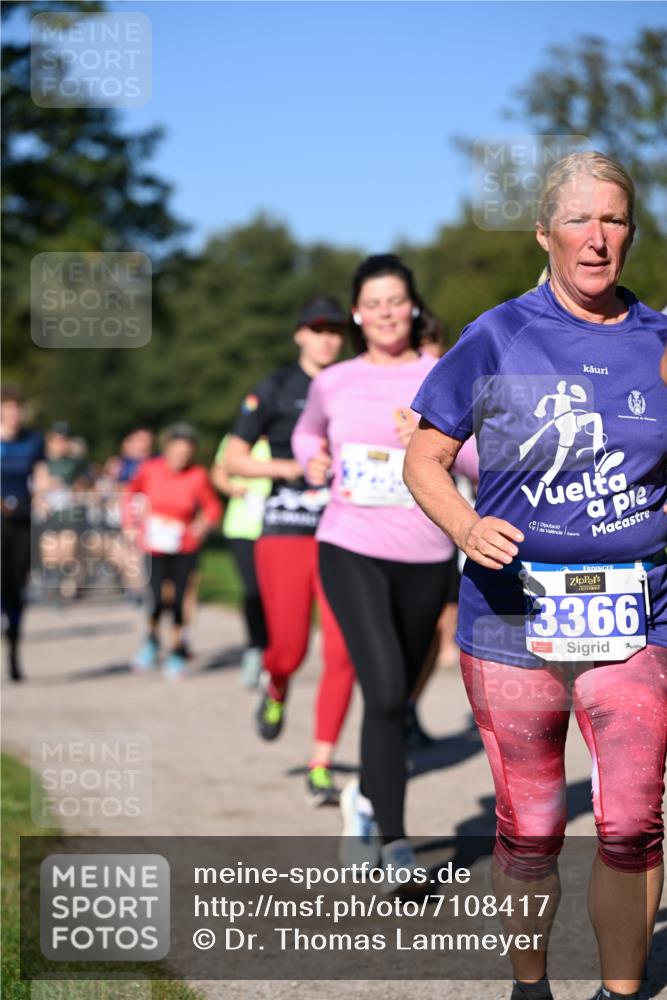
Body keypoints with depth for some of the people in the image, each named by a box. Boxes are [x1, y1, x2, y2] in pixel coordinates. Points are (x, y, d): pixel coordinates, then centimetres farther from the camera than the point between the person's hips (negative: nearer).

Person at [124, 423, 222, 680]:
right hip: (155, 545, 0)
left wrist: (203, 524, -18)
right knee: (157, 599, -10)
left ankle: (176, 652, 16)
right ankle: (152, 640, 21)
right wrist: (130, 521, 3)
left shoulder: (197, 476, -12)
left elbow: (213, 507, 0)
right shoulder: (150, 469, -9)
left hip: (185, 547, 0)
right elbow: (131, 491, 11)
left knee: (178, 600, -3)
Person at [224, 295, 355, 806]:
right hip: (285, 534, -2)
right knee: (289, 652, -4)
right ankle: (275, 691, 35)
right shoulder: (274, 389, 3)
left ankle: (321, 767, 0)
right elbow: (233, 460, 1)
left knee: (343, 653, -9)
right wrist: (287, 466, -13)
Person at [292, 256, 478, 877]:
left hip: (425, 557, 1)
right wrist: (312, 460, 6)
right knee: (385, 690, -16)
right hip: (351, 551, -1)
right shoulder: (332, 383, 7)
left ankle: (366, 798, 39)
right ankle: (393, 840, -10)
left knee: (399, 693, 13)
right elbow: (307, 432, 27)